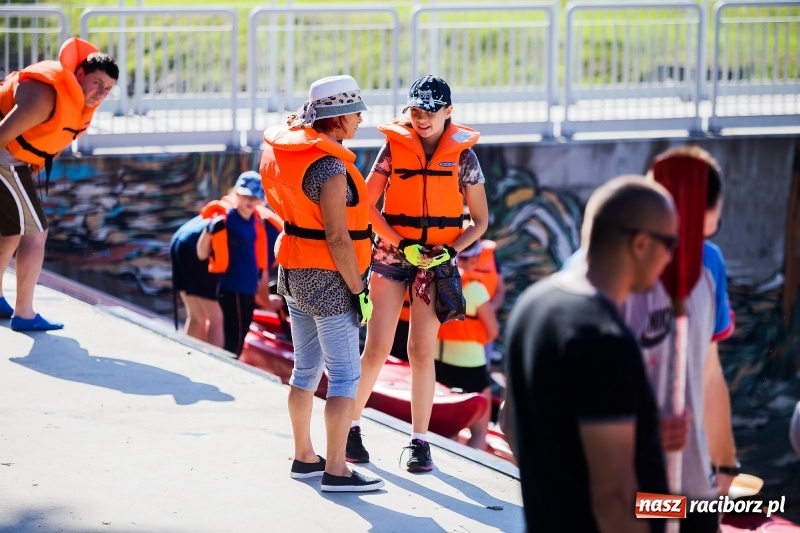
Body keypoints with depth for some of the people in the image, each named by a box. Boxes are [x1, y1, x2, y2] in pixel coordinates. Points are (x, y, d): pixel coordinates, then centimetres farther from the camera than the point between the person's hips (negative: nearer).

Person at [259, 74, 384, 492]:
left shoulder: (287, 147, 2)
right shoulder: (330, 168, -23)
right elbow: (337, 238, -22)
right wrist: (358, 290, -18)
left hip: (295, 273, 9)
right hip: (327, 280, -9)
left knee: (306, 368, 18)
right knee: (345, 376, -5)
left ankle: (304, 457, 28)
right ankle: (336, 470, -7)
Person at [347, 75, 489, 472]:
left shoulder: (463, 154, 0)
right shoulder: (394, 147, -1)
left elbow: (480, 220, 5)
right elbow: (367, 204, -4)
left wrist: (451, 251, -11)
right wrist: (401, 245, -14)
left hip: (436, 261, 0)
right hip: (390, 257, 0)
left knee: (422, 351, 1)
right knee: (376, 349, -1)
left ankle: (420, 441, 8)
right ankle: (351, 426, 14)